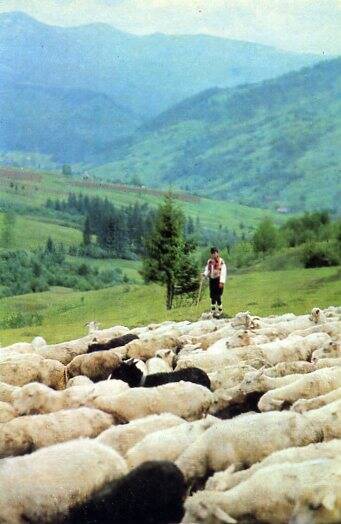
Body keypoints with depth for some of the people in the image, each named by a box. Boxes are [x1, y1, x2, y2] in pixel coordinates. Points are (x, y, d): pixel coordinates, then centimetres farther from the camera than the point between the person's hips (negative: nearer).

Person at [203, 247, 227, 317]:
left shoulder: (221, 261, -7)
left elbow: (223, 272, -12)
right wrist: (205, 274, -11)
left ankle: (220, 311, 4)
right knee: (212, 296, 9)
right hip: (212, 280, 6)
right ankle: (213, 311, 20)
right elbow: (207, 270, 13)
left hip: (218, 280, -6)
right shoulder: (209, 261, 11)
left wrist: (221, 282, -19)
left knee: (218, 296, -8)